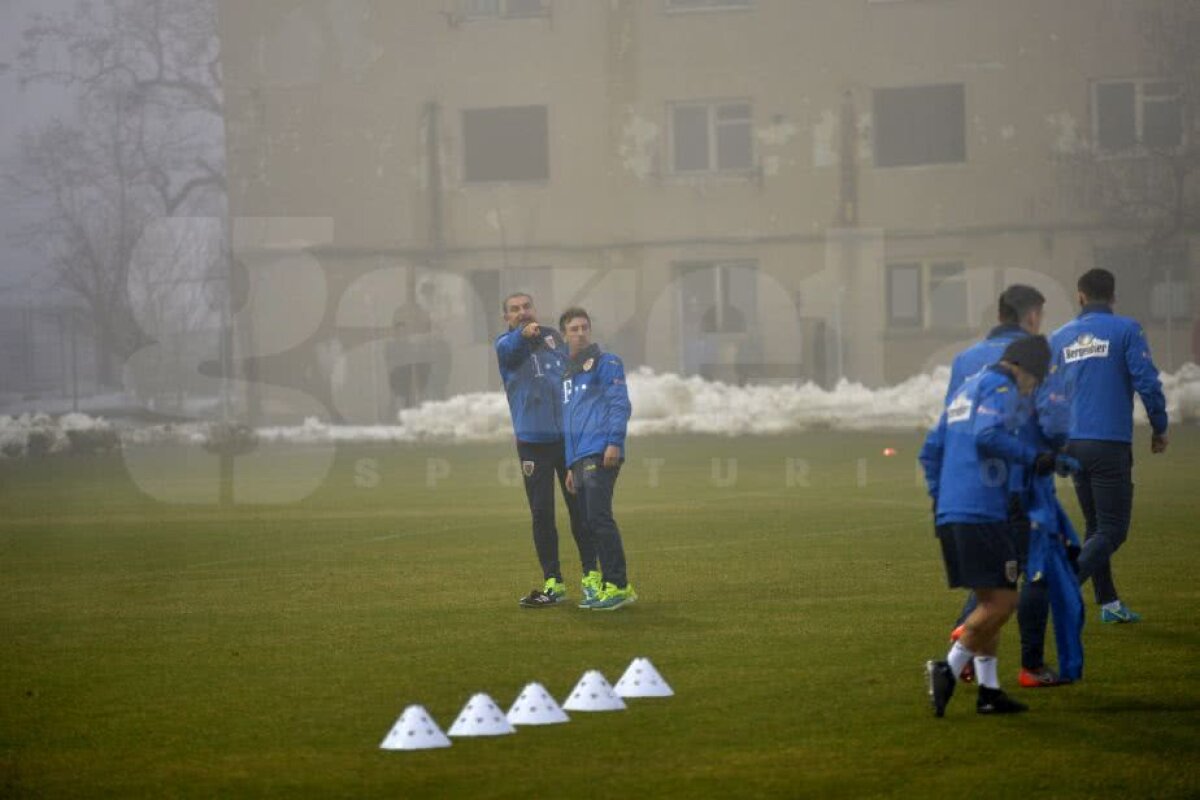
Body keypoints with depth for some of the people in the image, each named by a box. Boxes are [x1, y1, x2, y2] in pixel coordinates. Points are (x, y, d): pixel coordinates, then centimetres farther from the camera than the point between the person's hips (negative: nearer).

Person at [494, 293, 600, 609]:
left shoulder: (554, 338, 11)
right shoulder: (507, 344, 1)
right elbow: (509, 348, -24)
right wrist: (524, 334, -47)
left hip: (569, 437, 2)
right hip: (533, 441, -2)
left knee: (580, 508, 3)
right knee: (542, 514, 1)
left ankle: (591, 576, 12)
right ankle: (553, 584, 7)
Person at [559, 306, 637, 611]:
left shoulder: (606, 363, 2)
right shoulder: (568, 374, 25)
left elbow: (620, 404, -8)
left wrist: (614, 442, -19)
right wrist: (571, 466, 24)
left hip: (600, 454, -8)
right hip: (579, 458, 8)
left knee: (599, 518, -16)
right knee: (590, 524, 5)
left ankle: (619, 586, -16)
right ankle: (610, 586, 8)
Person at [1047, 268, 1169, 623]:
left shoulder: (1060, 337, 11)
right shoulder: (1126, 330, -2)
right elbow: (1147, 381, -8)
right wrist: (1160, 428, 6)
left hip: (1073, 444, 5)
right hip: (1111, 444, -5)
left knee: (1096, 527, 16)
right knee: (1112, 530, -5)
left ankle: (1109, 602, 17)